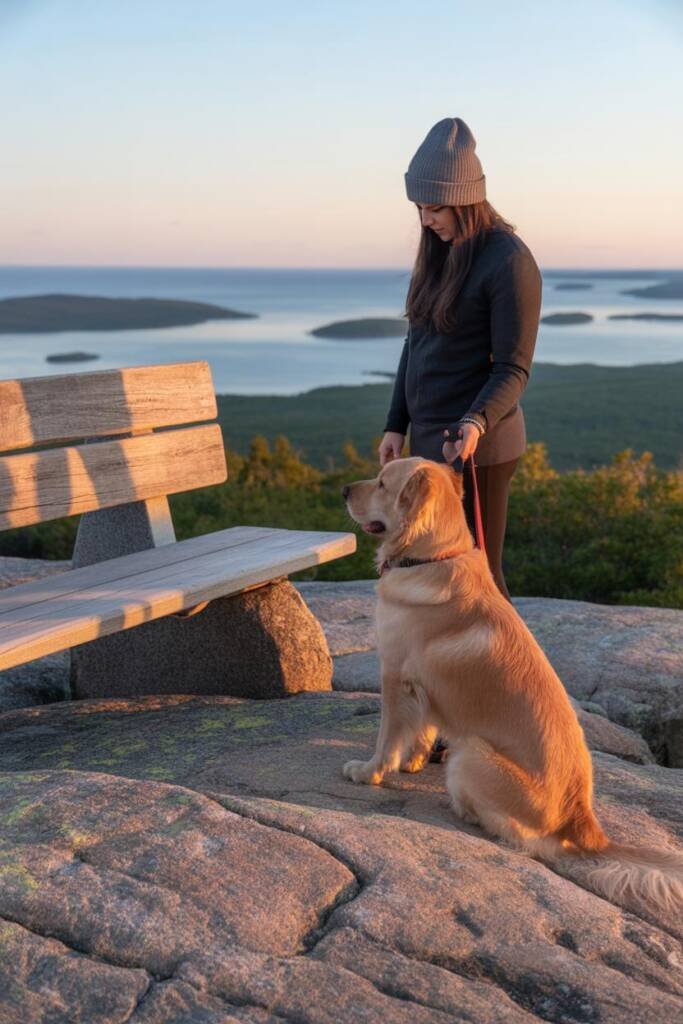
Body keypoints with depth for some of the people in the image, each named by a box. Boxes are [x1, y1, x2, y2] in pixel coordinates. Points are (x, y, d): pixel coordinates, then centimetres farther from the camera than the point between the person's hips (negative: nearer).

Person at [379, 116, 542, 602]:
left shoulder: (509, 262, -14)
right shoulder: (440, 252, 10)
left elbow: (514, 369, -17)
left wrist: (476, 424, -33)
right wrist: (397, 425, 11)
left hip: (474, 446, -8)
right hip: (431, 439, 8)